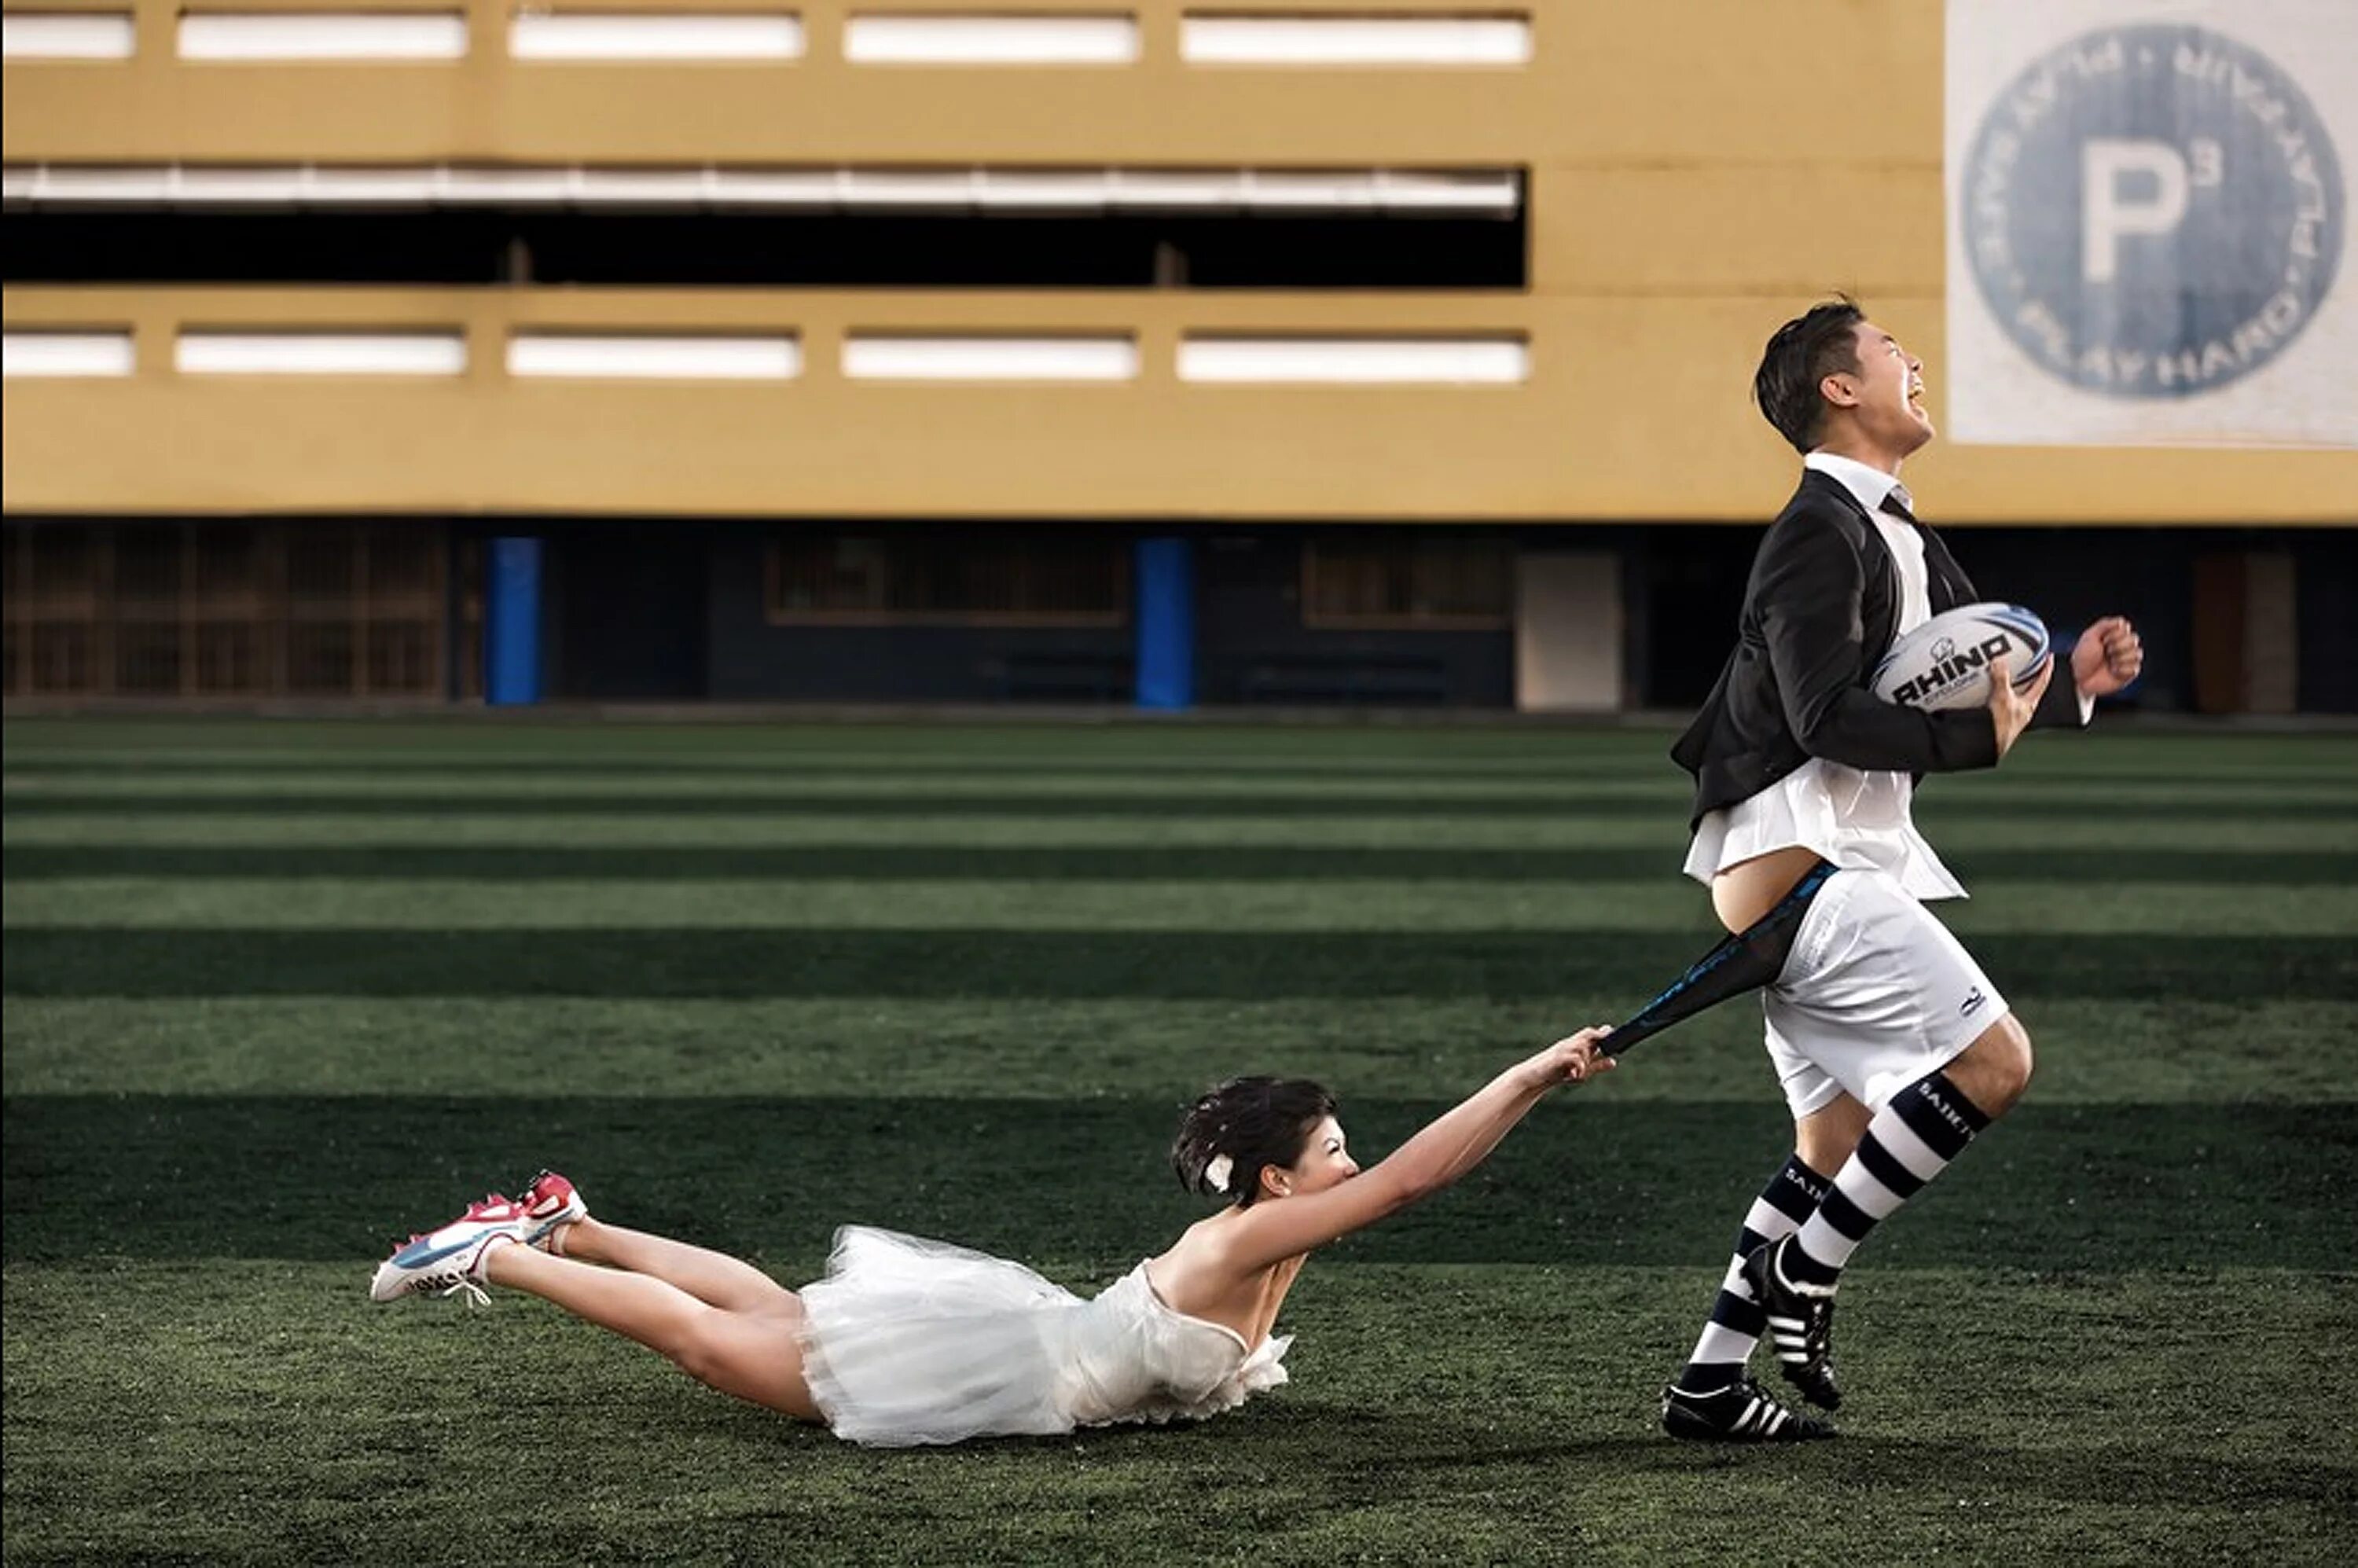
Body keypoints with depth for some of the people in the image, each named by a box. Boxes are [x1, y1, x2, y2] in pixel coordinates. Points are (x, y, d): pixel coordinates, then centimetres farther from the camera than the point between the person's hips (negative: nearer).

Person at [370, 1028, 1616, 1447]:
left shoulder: (1254, 1234, 1)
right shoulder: (1257, 1240, -24)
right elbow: (1409, 1179, -34)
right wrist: (1533, 1077, -34)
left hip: (1009, 1330, 8)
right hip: (993, 1372, -8)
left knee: (778, 1317, 24)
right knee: (709, 1343, 2)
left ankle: (566, 1230, 33)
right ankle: (491, 1256, 11)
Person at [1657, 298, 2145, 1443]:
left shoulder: (1896, 537, 18)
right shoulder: (1822, 532, -13)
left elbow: (1966, 691, 19)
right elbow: (1829, 718, -22)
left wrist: (2068, 682, 2)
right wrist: (1984, 735, -24)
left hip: (1818, 867, 11)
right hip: (1797, 862, -11)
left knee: (1839, 1142, 14)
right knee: (1992, 1058, -15)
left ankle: (1711, 1383, 15)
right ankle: (1806, 1268, -7)